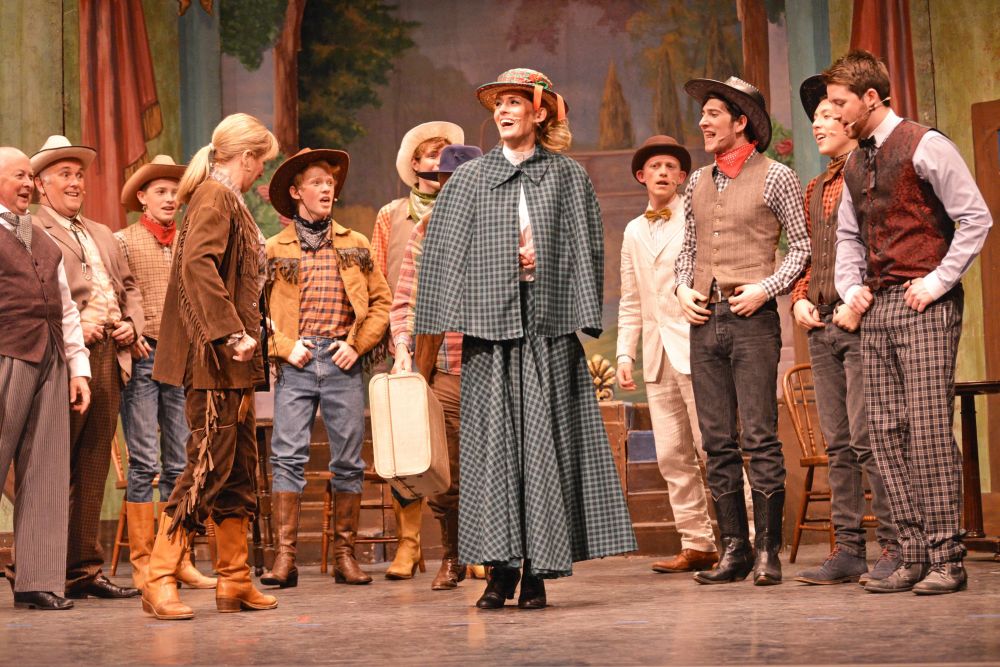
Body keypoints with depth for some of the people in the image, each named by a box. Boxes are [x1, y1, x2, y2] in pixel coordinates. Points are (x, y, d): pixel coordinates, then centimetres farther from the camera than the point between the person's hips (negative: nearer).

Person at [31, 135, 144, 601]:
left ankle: (85, 569, 13)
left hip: (110, 355, 8)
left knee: (93, 469, 9)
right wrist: (72, 328, -19)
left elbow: (128, 286, 26)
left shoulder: (102, 234, 24)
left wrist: (132, 323, 8)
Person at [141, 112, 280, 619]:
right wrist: (230, 332, -28)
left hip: (232, 363, 10)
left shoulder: (228, 199, 20)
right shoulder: (214, 197, -10)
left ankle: (234, 581, 17)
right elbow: (198, 264, -25)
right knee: (209, 464, -11)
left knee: (239, 469, 11)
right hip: (213, 360, -10)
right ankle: (159, 582, -9)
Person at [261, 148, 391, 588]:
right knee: (287, 456, -9)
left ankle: (344, 555, 8)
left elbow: (382, 302, 12)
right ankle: (285, 557, -8)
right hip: (296, 364, -2)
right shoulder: (275, 249, 8)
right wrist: (285, 347, -7)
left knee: (348, 460, 2)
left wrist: (358, 344, -1)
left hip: (343, 362, 2)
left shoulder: (355, 246, 14)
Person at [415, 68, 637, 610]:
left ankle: (538, 571, 1)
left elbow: (586, 250, 8)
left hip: (548, 326, -1)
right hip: (490, 323, 1)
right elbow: (444, 254, 6)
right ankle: (502, 570, 1)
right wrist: (452, 324, -1)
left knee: (544, 443, -2)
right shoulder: (470, 179, 10)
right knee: (493, 444, -2)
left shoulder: (568, 177, 9)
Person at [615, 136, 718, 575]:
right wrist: (625, 354, 12)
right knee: (672, 456, 4)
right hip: (657, 356, 6)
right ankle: (696, 544, 9)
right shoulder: (634, 232, 19)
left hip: (695, 348, -6)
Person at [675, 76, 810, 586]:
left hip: (753, 319, -5)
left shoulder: (775, 177, 0)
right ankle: (734, 550, 9)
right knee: (718, 443, 4)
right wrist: (683, 289, 7)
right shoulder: (698, 183, 16)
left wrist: (766, 288, -11)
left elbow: (803, 246, 1)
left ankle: (767, 551, -3)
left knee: (760, 438, -8)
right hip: (704, 320, 5)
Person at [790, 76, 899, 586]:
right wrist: (801, 299, 9)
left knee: (867, 438, -10)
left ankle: (895, 548, -5)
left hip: (863, 322, -8)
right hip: (822, 327, 8)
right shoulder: (816, 189, 21)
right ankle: (848, 549, 8)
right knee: (838, 444, 6)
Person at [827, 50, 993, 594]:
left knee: (928, 429, -10)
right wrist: (851, 287, 9)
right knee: (885, 432, 3)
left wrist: (938, 282, -11)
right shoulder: (855, 164, 16)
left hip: (923, 305, -7)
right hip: (876, 308, 7)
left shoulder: (924, 146, -5)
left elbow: (975, 219, -8)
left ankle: (946, 559, -6)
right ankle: (914, 556, 7)